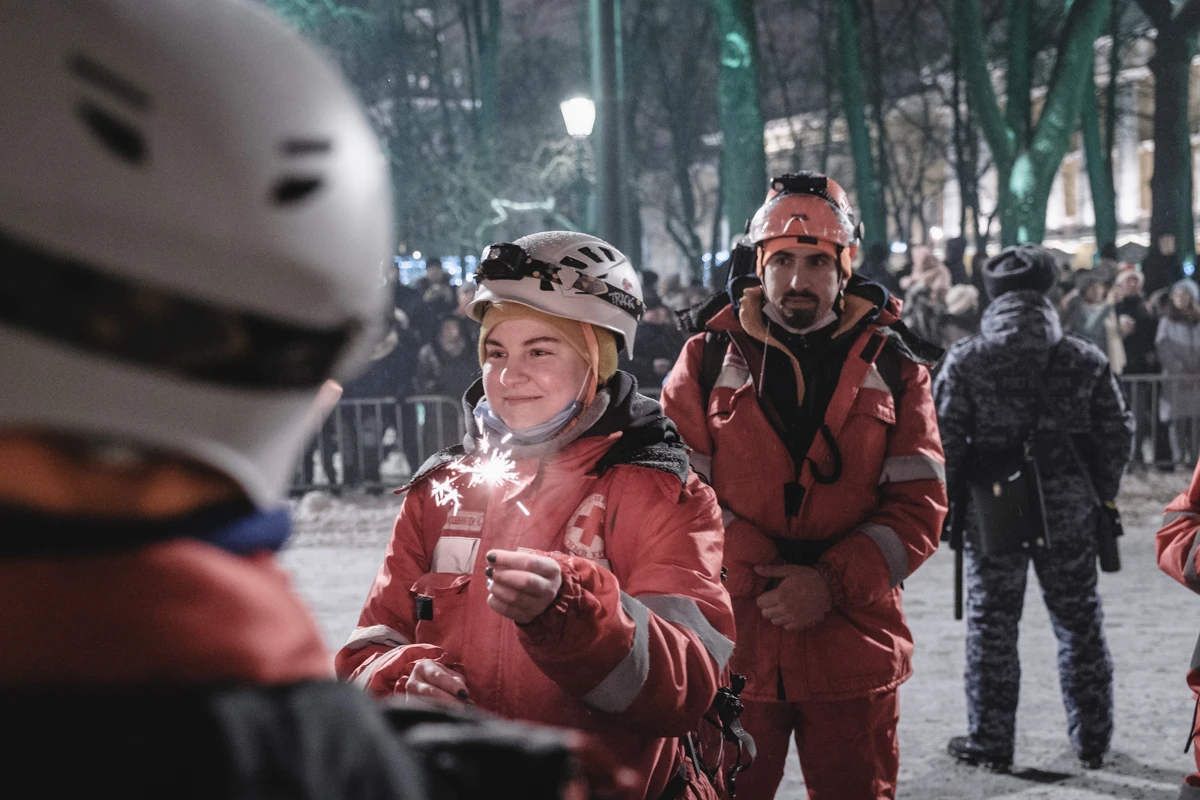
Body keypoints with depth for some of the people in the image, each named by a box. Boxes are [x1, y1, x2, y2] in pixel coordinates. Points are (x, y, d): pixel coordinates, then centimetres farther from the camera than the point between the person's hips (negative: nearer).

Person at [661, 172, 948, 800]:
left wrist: (831, 584, -13)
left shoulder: (892, 366, 5)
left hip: (853, 649, 1)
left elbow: (920, 505, 0)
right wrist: (756, 573, -13)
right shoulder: (710, 359, 5)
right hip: (733, 643, 0)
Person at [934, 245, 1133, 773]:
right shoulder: (1086, 360, -3)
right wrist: (1101, 494, 13)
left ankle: (990, 742, 13)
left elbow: (943, 440, -9)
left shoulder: (965, 361, -8)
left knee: (992, 626, 8)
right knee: (1080, 623, 14)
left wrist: (946, 501, 3)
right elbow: (1117, 436, 0)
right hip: (1070, 512, 2)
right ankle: (1092, 739, 23)